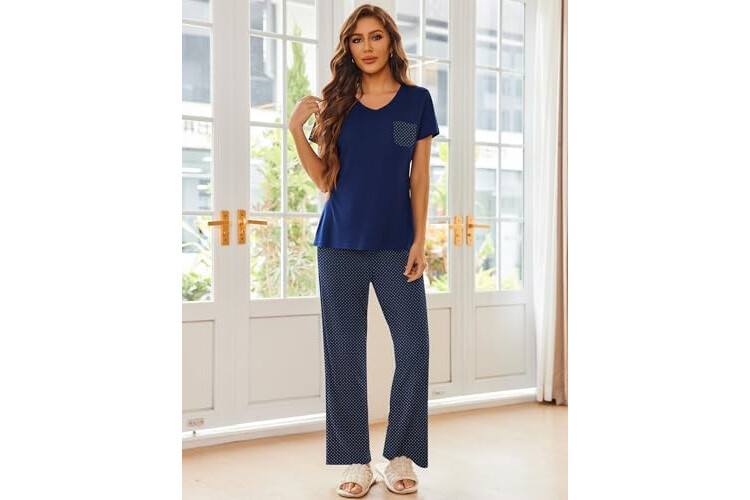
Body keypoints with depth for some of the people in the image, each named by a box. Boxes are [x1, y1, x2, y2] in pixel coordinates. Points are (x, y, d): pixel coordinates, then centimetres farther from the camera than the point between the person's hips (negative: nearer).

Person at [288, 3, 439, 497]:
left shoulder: (417, 100, 4)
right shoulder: (337, 101, 7)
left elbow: (420, 177, 3)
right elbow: (325, 179, 5)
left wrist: (419, 240, -4)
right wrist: (296, 129, -6)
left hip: (396, 243, -1)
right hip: (340, 243, 1)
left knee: (414, 348, -3)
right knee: (345, 354, 3)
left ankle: (400, 457, 12)